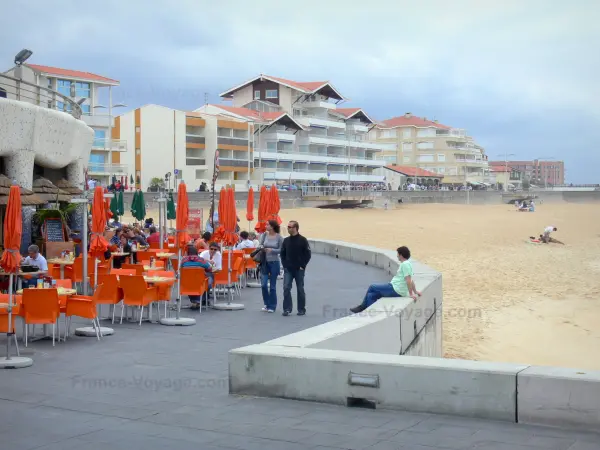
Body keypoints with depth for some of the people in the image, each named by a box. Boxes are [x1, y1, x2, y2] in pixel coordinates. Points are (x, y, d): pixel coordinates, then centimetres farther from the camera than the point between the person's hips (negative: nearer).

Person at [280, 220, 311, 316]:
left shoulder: (303, 240, -6)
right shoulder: (286, 240, 6)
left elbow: (308, 255, -5)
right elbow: (282, 254, 13)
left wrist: (303, 266, -9)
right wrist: (284, 265, 2)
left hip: (299, 270, -3)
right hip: (288, 269, 3)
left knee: (300, 289, 6)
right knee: (286, 288, -7)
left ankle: (301, 309, 16)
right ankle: (287, 309, -2)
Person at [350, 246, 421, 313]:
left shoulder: (405, 264, -17)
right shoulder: (406, 264, 17)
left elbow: (409, 280, -22)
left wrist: (411, 294, -19)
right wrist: (415, 291, 24)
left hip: (395, 290, -10)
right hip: (396, 290, 10)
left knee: (372, 287, 1)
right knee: (371, 295, 5)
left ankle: (362, 306, 17)